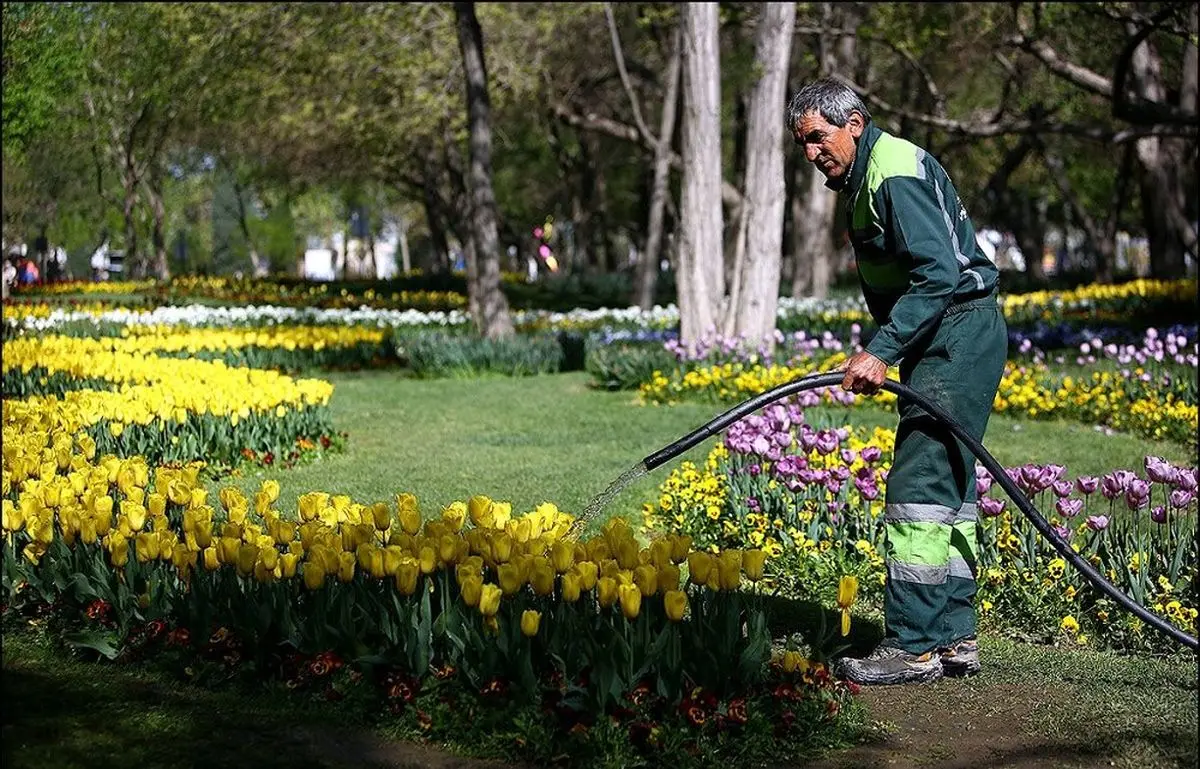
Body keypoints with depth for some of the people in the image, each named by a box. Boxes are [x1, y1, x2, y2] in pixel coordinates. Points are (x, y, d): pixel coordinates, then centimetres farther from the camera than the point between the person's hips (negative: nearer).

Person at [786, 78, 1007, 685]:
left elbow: (939, 274, -26)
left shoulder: (894, 173, -17)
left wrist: (881, 351, -27)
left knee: (919, 486, -13)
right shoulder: (858, 179, 17)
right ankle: (954, 638, 18)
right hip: (939, 340, 11)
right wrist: (883, 351, 14)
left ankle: (913, 647, -12)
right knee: (945, 487, 12)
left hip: (960, 335, -11)